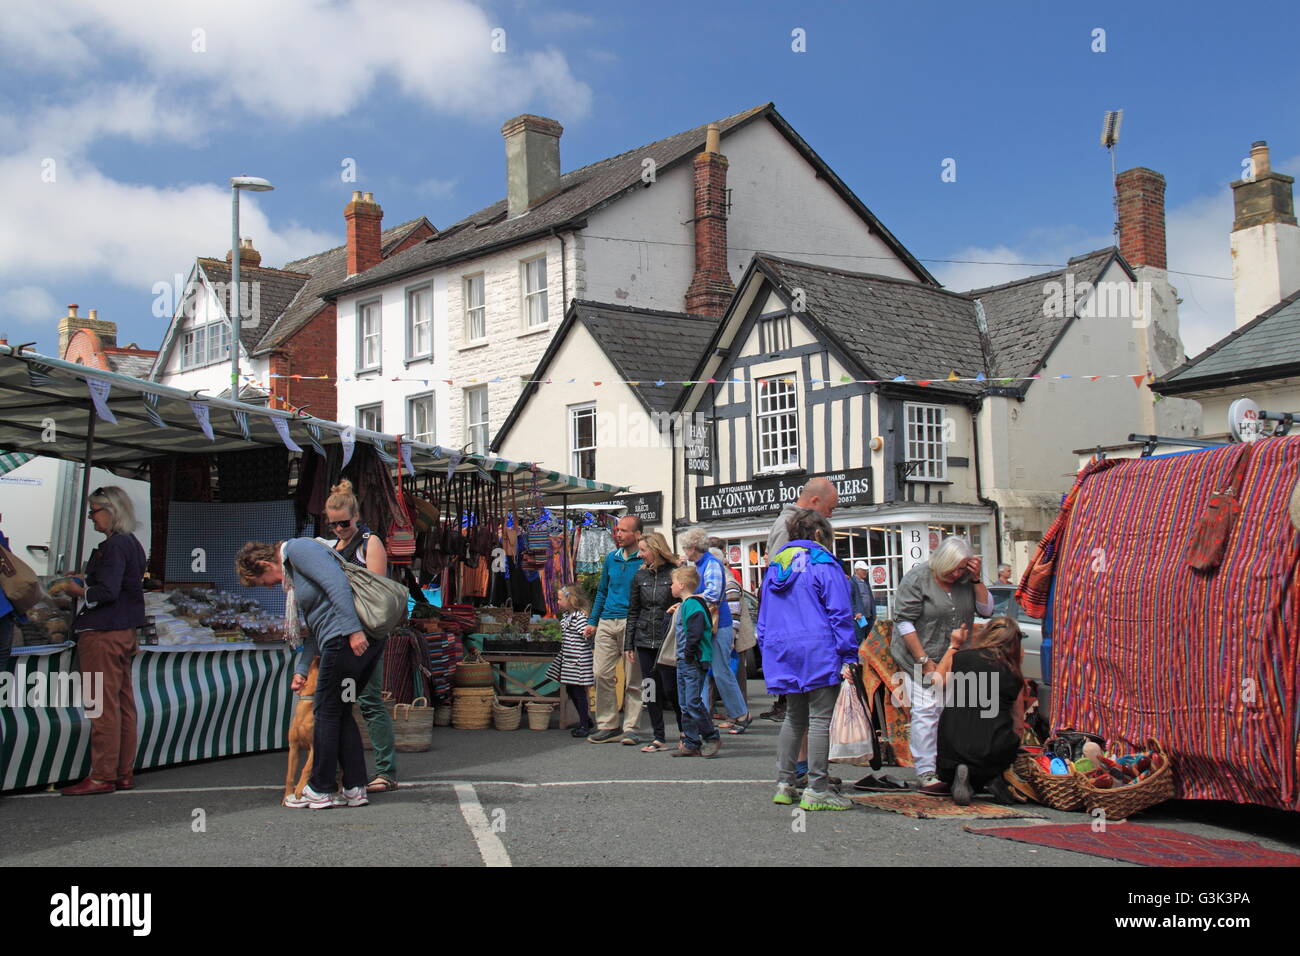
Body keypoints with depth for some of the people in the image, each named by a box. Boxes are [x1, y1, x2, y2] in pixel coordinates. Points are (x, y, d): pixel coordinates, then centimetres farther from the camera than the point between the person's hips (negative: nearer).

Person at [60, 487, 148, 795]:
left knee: (104, 706, -5)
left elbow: (107, 591, -23)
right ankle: (124, 773, 16)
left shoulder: (114, 546, -15)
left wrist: (78, 590, -8)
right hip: (125, 631, 10)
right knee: (123, 704, 11)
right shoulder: (132, 544, 15)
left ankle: (102, 776, -1)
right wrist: (83, 588, 15)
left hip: (103, 634, -10)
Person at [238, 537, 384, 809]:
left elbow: (338, 584, -18)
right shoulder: (293, 572, 26)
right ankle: (355, 789, 14)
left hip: (349, 640, -10)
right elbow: (316, 626, 30)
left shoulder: (298, 549, -4)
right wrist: (302, 670, 28)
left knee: (327, 712, 1)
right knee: (341, 713, 14)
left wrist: (353, 630, -23)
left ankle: (320, 790, 10)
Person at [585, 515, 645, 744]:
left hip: (631, 623, -5)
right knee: (602, 674, 1)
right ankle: (608, 726, 9)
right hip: (607, 622, 5)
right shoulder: (611, 558, 14)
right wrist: (592, 621, 16)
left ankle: (630, 728, 6)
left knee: (633, 680, 0)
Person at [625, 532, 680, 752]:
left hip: (668, 641, -5)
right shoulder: (640, 576, 10)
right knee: (650, 690, 5)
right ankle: (659, 738, 13)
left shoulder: (675, 573, -4)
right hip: (645, 641, 5)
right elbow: (633, 612, 13)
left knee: (671, 689, -4)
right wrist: (628, 643, 9)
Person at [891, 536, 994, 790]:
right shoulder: (917, 579, -11)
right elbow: (904, 622, -13)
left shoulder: (966, 580, 6)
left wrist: (977, 579, -8)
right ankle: (926, 771, -6)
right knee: (927, 709, -10)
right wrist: (924, 660, -15)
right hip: (919, 657, -5)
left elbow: (986, 610, 6)